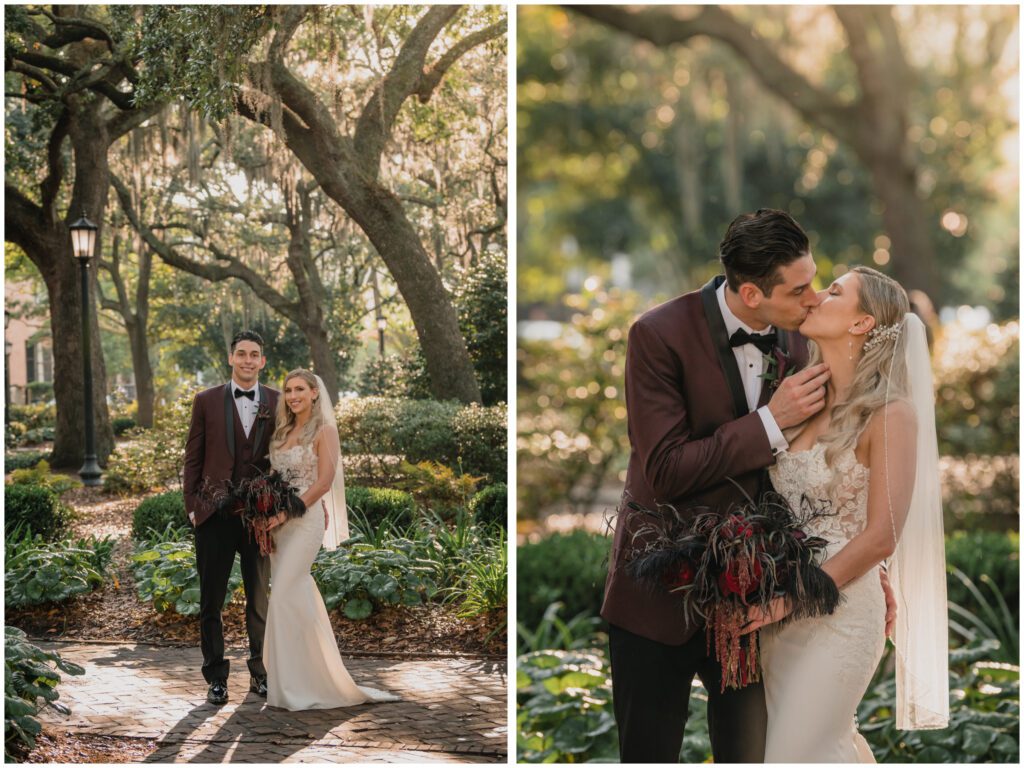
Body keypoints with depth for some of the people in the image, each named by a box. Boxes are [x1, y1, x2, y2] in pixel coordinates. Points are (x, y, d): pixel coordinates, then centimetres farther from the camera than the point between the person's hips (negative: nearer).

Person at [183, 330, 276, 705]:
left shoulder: (278, 403, 4)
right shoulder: (207, 401, 3)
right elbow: (193, 458, 5)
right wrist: (192, 506, -1)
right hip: (216, 515, 0)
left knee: (261, 600, 9)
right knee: (211, 601, 4)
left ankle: (261, 673, 21)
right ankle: (216, 678, 13)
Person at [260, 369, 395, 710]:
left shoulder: (324, 431, -4)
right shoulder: (283, 432, 15)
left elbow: (323, 482, -12)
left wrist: (287, 513, -16)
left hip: (306, 519, -6)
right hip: (279, 522, 6)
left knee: (284, 596, -12)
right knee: (297, 596, 7)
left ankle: (291, 685, -5)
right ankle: (302, 680, 13)